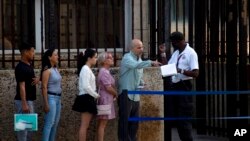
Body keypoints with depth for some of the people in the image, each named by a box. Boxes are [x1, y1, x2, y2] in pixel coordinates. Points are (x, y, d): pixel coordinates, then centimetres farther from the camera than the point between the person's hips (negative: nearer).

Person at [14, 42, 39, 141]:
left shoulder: (29, 65, 11)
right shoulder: (21, 67, -17)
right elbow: (21, 86, -21)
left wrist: (37, 79, -1)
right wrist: (24, 104, -24)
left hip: (30, 100, 10)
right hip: (23, 101, -10)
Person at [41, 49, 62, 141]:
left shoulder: (55, 69, 12)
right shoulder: (47, 70, -13)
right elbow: (44, 87, -16)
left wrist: (59, 98, 17)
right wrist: (46, 103, -19)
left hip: (58, 98, 9)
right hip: (51, 98, -9)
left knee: (55, 123, 11)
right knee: (49, 123, -10)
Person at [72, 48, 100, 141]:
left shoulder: (87, 69, 16)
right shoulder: (86, 69, -14)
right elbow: (86, 87, -22)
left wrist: (94, 95, 5)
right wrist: (96, 95, -12)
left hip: (87, 99, 10)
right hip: (86, 98, -10)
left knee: (85, 126, 10)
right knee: (84, 125, -8)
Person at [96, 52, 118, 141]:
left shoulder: (106, 72, 17)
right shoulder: (104, 72, -14)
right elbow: (108, 88, -18)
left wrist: (114, 94, 8)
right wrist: (116, 94, -3)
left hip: (107, 99, 10)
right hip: (105, 100, -10)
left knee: (102, 124, 9)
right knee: (102, 123, -9)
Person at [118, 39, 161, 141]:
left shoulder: (139, 60, 14)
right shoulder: (127, 58, -11)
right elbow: (136, 65, -34)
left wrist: (141, 83, 4)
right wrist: (151, 63, -44)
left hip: (136, 96, 8)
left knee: (135, 122, 10)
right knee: (124, 121, -5)